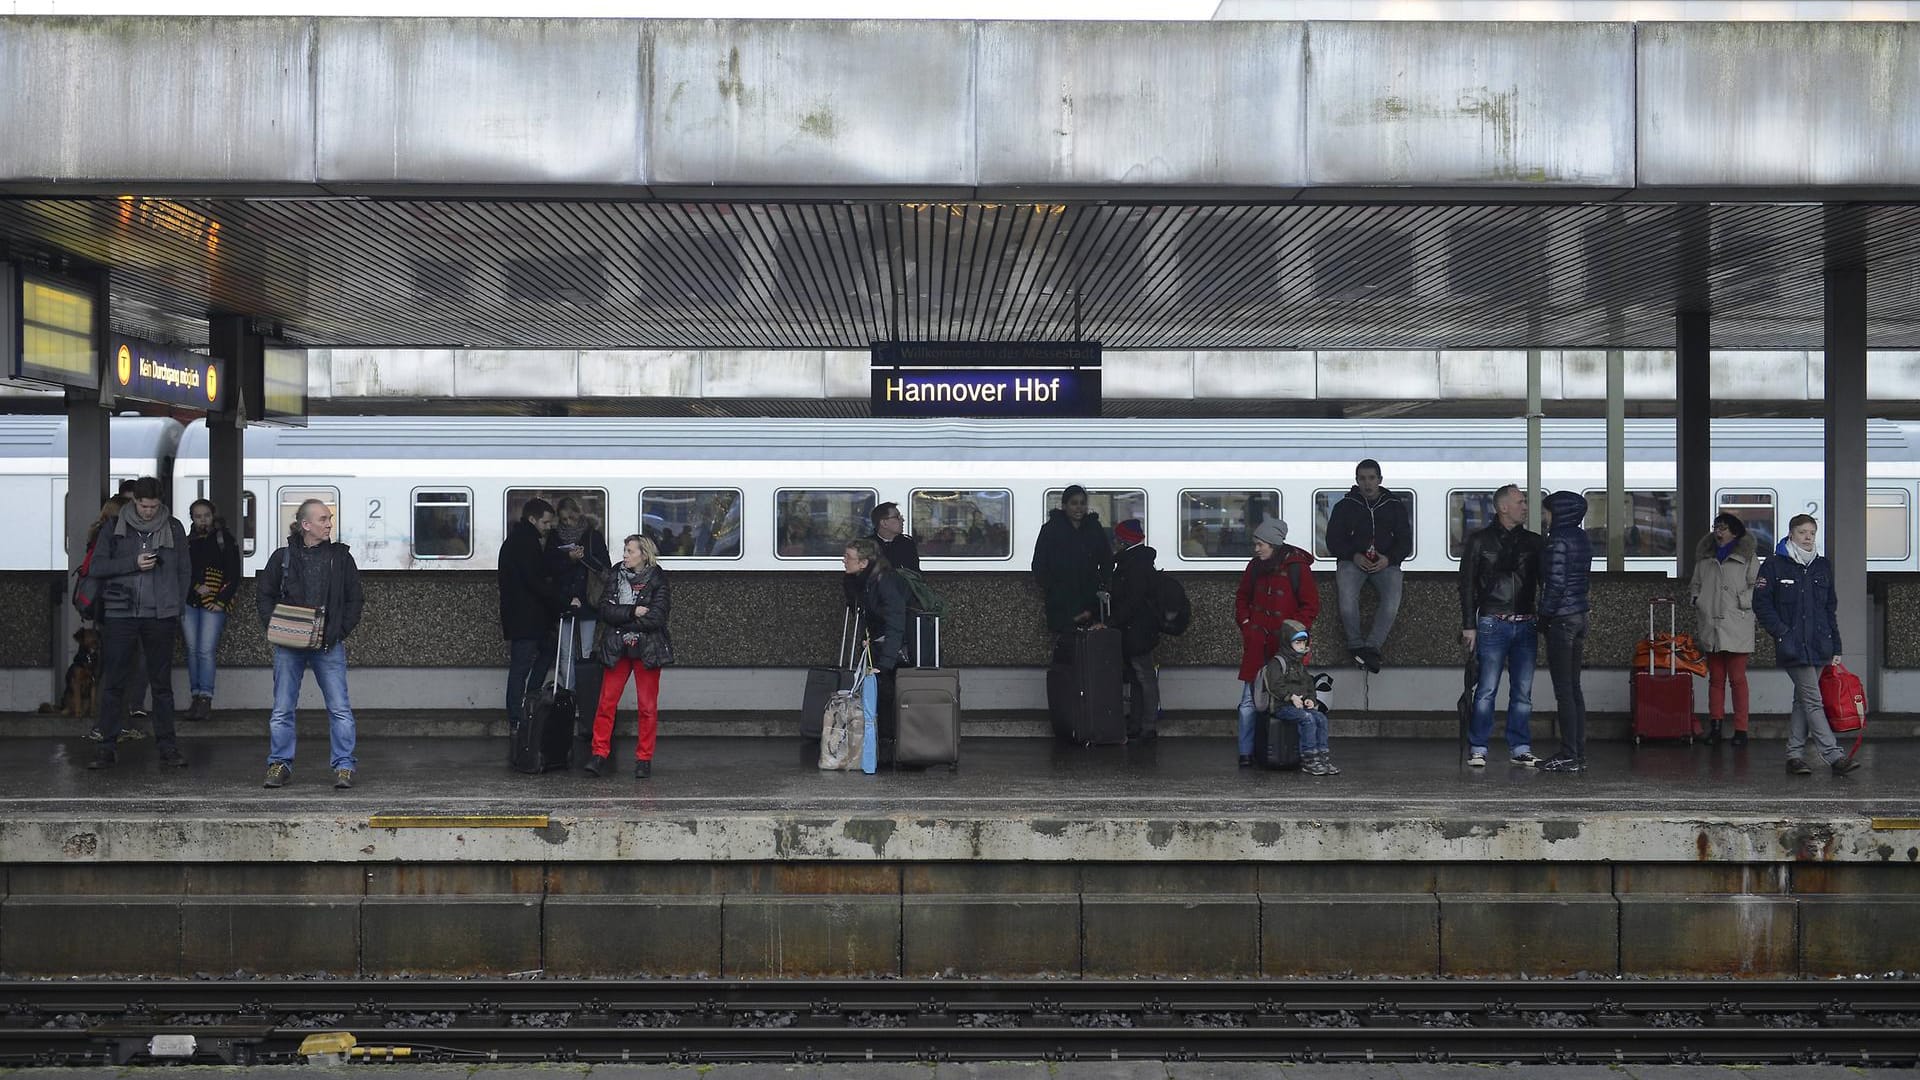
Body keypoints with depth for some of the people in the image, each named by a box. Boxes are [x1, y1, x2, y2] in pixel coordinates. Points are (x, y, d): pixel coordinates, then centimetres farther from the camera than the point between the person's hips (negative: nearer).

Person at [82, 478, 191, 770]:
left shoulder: (173, 528, 6)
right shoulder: (114, 528, 3)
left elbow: (184, 571, 11)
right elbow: (95, 568, -1)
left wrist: (178, 608, 3)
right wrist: (133, 563, -13)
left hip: (161, 615, 1)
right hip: (122, 615, 0)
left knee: (162, 683, 6)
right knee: (115, 683, 0)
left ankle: (166, 745, 11)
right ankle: (107, 746, 4)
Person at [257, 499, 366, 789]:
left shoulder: (341, 557, 6)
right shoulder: (282, 558, 5)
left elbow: (355, 599, 8)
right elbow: (264, 595, 11)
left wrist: (340, 630, -4)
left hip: (329, 645, 0)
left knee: (340, 708, -5)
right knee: (282, 708, 5)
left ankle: (343, 766, 1)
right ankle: (280, 765, 15)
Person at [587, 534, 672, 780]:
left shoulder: (657, 580, -4)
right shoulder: (615, 575, 7)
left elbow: (656, 618, -14)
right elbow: (605, 610, -3)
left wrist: (620, 620, -10)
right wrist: (633, 612, -16)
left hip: (647, 649, -3)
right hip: (617, 649, 3)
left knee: (648, 706, 0)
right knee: (606, 702, -2)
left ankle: (644, 758, 8)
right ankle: (599, 754, 3)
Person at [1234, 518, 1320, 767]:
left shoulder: (1297, 568, -6)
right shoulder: (1254, 567, 9)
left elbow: (1311, 607, -2)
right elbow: (1242, 599, 23)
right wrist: (1245, 624, 9)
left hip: (1285, 645, -4)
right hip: (1257, 645, 4)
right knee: (1249, 701, 0)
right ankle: (1246, 753, 3)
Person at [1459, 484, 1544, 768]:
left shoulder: (1532, 541, 12)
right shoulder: (1479, 541, 4)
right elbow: (1467, 584, 3)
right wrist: (1469, 625, -3)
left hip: (1525, 625, 4)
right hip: (1492, 624, -3)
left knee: (1523, 691, 4)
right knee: (1487, 690, -5)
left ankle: (1520, 748, 11)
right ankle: (1477, 749, 1)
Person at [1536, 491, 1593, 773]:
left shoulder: (1559, 540, -14)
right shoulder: (1582, 539, 13)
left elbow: (1556, 582, -18)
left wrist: (1545, 617, -10)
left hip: (1562, 619, -9)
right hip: (1581, 616, 9)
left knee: (1564, 691, -6)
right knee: (1574, 689, 12)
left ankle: (1569, 756, -6)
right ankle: (1579, 754, 13)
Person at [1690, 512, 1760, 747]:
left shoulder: (1747, 556, 1)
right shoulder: (1704, 556, 14)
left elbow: (1755, 586, 0)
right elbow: (1696, 584, 23)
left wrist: (1743, 603, -12)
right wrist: (1698, 603, 9)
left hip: (1736, 628, -4)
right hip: (1710, 626, 4)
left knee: (1737, 679, -4)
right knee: (1715, 679, 8)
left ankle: (1740, 729, 1)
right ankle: (1715, 724, 12)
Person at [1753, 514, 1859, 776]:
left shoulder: (1823, 567, 14)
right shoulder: (1774, 565, -2)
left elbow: (1830, 609, 17)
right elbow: (1761, 604, -4)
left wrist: (1835, 648, 13)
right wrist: (1782, 632, -14)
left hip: (1819, 646, 6)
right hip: (1794, 646, -6)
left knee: (1803, 701, 9)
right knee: (1813, 701, -10)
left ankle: (1795, 755, 15)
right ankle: (1835, 756, -14)